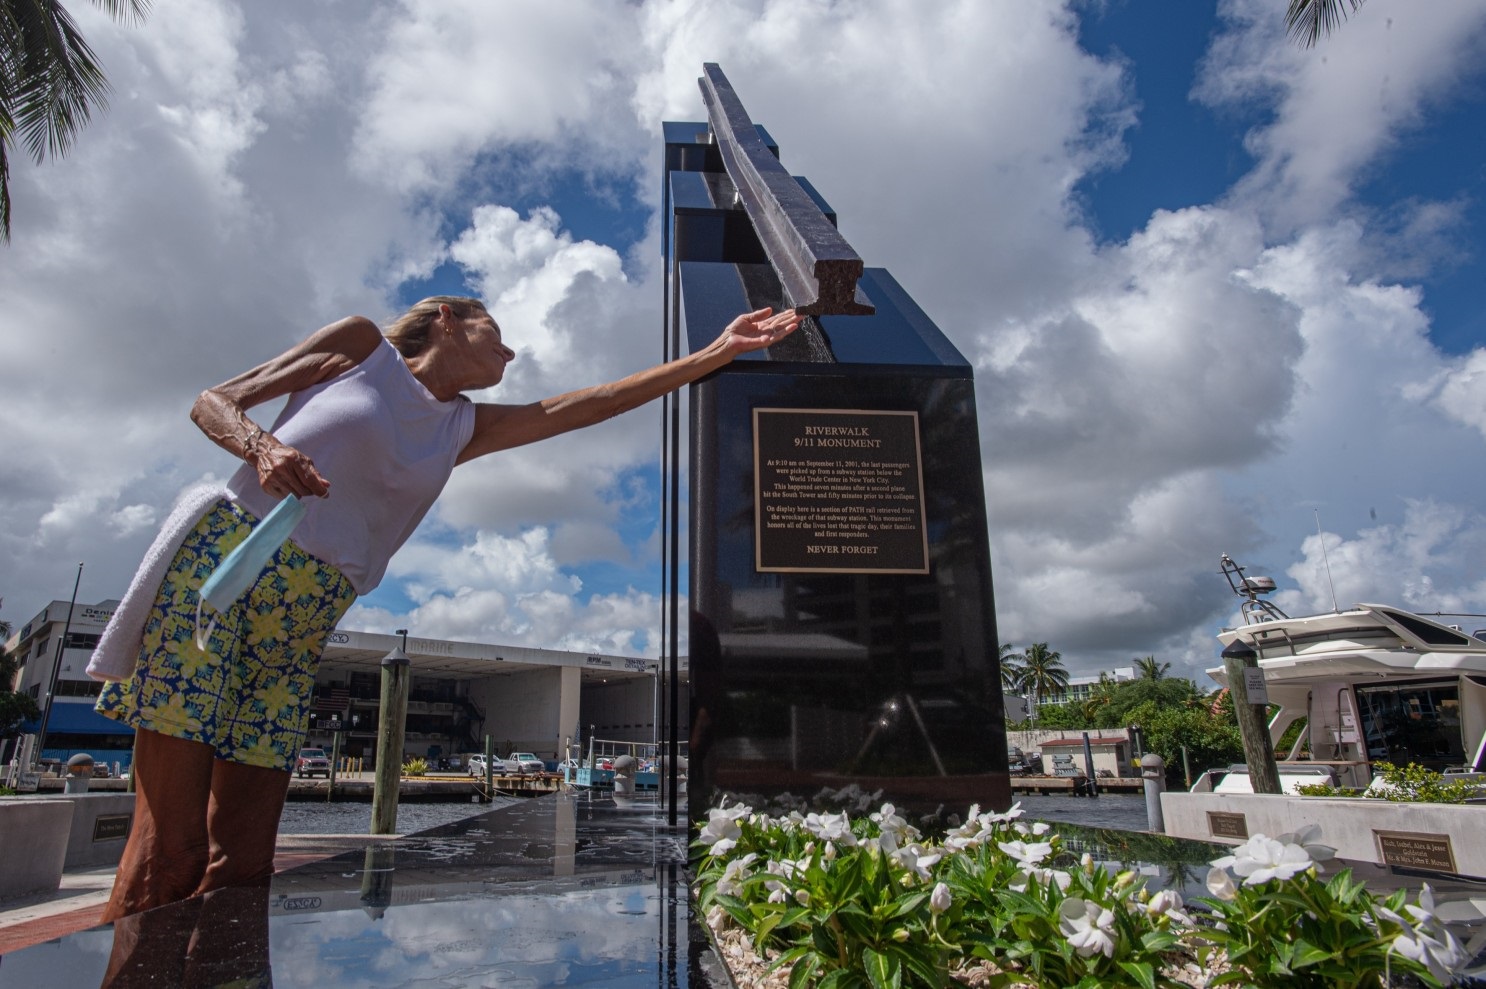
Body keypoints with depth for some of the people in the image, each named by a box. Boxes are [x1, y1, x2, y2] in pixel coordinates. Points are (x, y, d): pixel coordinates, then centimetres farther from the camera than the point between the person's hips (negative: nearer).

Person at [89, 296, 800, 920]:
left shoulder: (465, 428, 18)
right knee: (168, 849, -10)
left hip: (302, 625, 4)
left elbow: (593, 403, 13)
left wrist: (719, 352, 12)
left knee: (242, 865, -2)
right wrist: (262, 446, -18)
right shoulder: (363, 343, 9)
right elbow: (213, 402, 6)